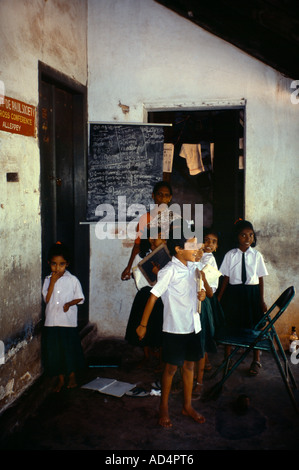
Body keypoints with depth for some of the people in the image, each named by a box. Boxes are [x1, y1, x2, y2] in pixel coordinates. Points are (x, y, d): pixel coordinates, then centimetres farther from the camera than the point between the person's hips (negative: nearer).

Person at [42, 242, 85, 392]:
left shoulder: (72, 280, -2)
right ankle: (61, 379, 25)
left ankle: (72, 376, 28)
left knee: (70, 349, 7)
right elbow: (46, 299, -6)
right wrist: (52, 282, -12)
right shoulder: (47, 280, 4)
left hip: (68, 320, -2)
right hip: (52, 321, 2)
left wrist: (70, 303, -15)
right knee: (55, 351, 8)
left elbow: (80, 298, 3)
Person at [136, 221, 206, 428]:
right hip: (174, 327, -7)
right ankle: (164, 408, 24)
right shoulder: (169, 271, -17)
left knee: (189, 365, 16)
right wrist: (143, 325, -16)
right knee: (172, 367, 6)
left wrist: (202, 293, -4)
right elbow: (153, 297, -17)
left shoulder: (192, 269, 6)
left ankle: (188, 406, 32)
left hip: (192, 325, 7)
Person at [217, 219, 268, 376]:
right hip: (234, 292, 0)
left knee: (254, 326, 9)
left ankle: (256, 361, 31)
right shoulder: (230, 255, -3)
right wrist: (218, 298, 2)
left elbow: (260, 279, 1)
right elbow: (226, 278, 1)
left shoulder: (256, 255, -2)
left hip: (252, 293, 0)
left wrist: (262, 301, 0)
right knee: (230, 326, 9)